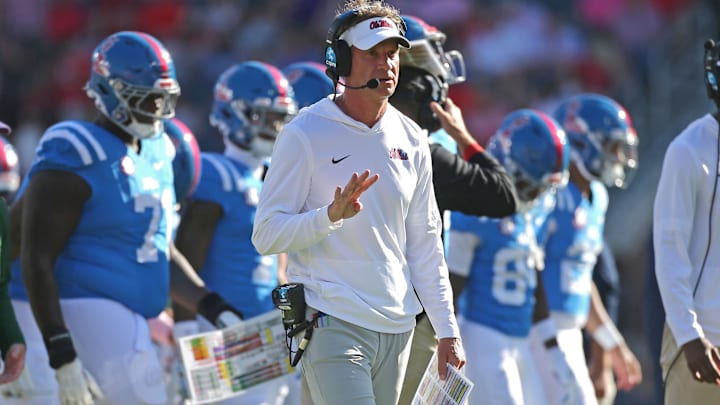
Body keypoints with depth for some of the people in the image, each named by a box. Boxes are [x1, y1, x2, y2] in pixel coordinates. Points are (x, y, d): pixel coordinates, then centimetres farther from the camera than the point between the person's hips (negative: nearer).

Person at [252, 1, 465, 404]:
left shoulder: (412, 140, 11)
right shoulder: (305, 134, -6)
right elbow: (266, 235, -9)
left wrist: (448, 330, 11)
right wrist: (331, 216, -25)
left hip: (398, 326, 6)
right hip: (334, 323, -6)